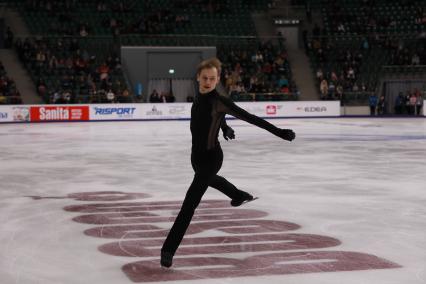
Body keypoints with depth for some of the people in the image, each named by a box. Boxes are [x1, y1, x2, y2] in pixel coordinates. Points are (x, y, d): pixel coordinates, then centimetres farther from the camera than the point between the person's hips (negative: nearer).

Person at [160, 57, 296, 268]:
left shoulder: (219, 101, -25)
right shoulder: (199, 96, -3)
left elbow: (249, 118, -26)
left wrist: (279, 132, -28)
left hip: (211, 156, -9)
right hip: (197, 153, 9)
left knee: (191, 201, -13)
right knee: (209, 179, 38)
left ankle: (169, 249, -10)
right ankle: (240, 195, 68)